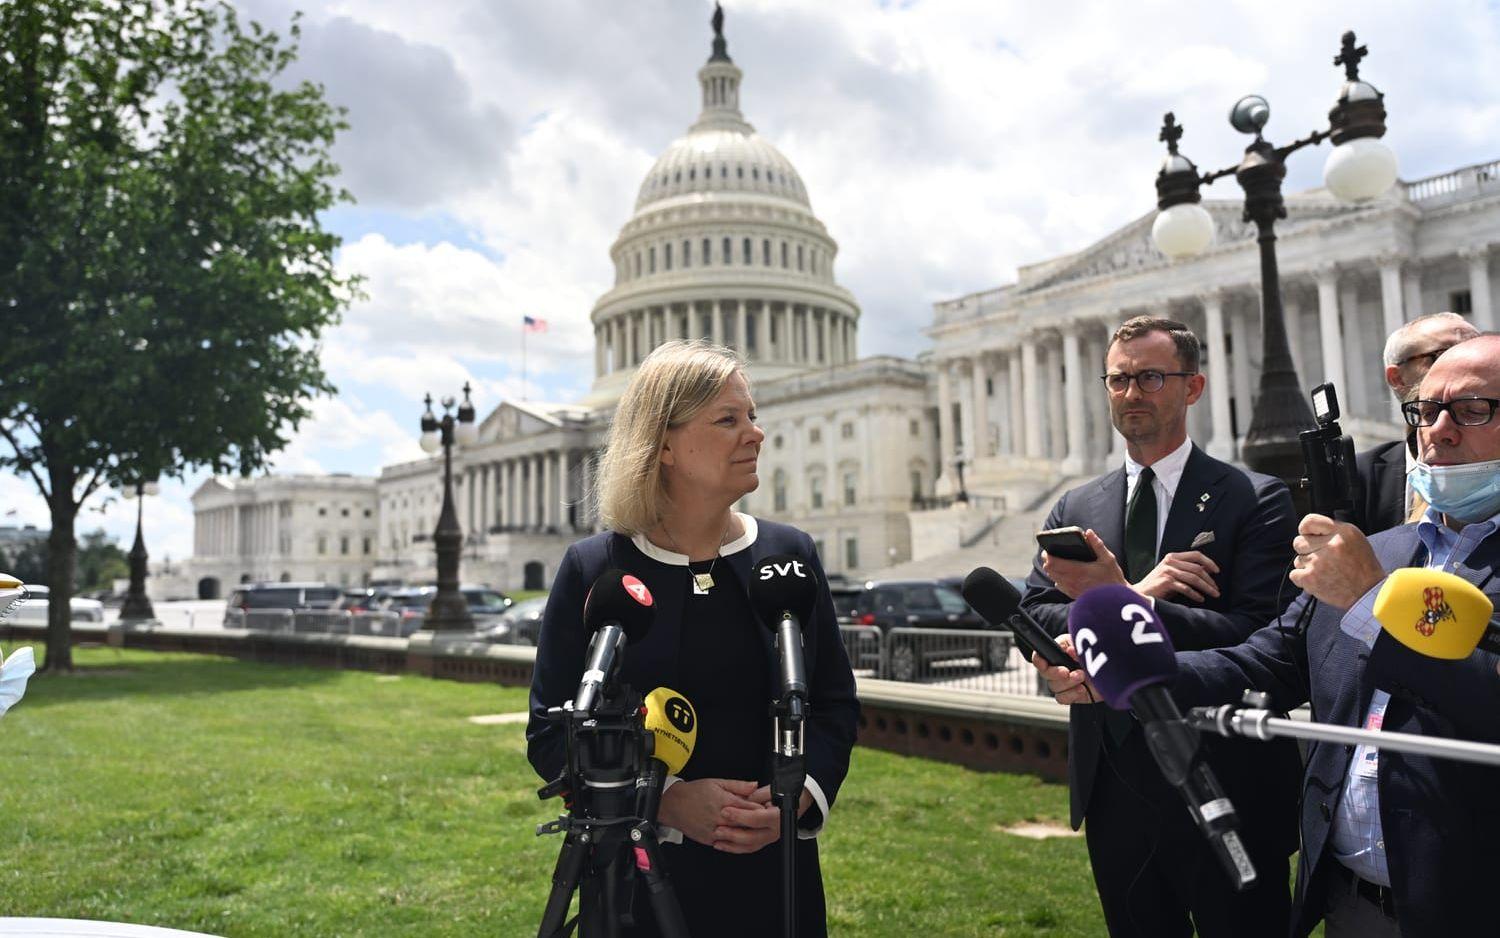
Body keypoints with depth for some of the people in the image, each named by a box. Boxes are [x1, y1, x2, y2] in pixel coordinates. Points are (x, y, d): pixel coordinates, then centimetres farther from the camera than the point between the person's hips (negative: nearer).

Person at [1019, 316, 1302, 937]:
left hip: (1225, 793, -4)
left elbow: (1256, 638, -18)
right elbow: (1031, 623, -3)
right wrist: (1138, 594, -18)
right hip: (1115, 790, 4)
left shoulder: (1256, 500, -6)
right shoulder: (1075, 510, 6)